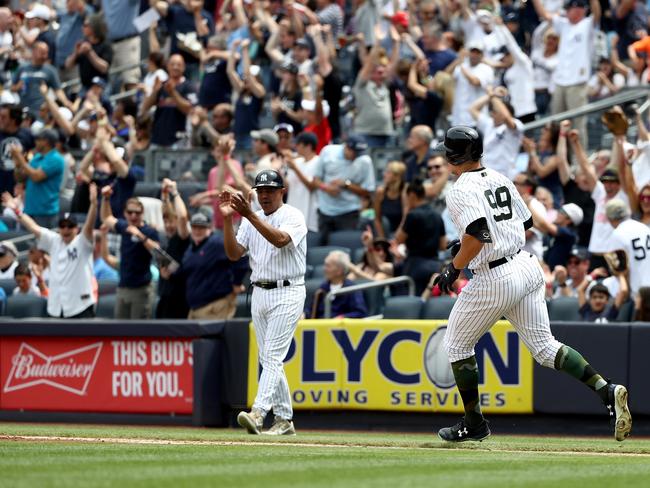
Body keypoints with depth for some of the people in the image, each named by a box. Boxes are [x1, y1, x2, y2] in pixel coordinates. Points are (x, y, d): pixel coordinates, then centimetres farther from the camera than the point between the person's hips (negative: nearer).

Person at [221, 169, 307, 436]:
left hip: (287, 293, -7)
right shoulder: (251, 221, 12)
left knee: (272, 356, -16)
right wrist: (227, 220, -10)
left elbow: (280, 239, -27)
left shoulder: (293, 216, -7)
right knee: (268, 359, 8)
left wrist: (250, 215, -33)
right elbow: (234, 254, 2)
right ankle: (284, 420, 14)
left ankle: (257, 413, -27)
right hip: (259, 293, 7)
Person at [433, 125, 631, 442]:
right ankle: (606, 390, -13)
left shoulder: (462, 190, -11)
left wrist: (454, 267, -12)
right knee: (544, 348, 6)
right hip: (528, 267, 8)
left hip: (495, 279, -8)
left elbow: (478, 234, -25)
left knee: (456, 345, 12)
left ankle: (474, 424, 17)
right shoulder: (500, 180, 14)